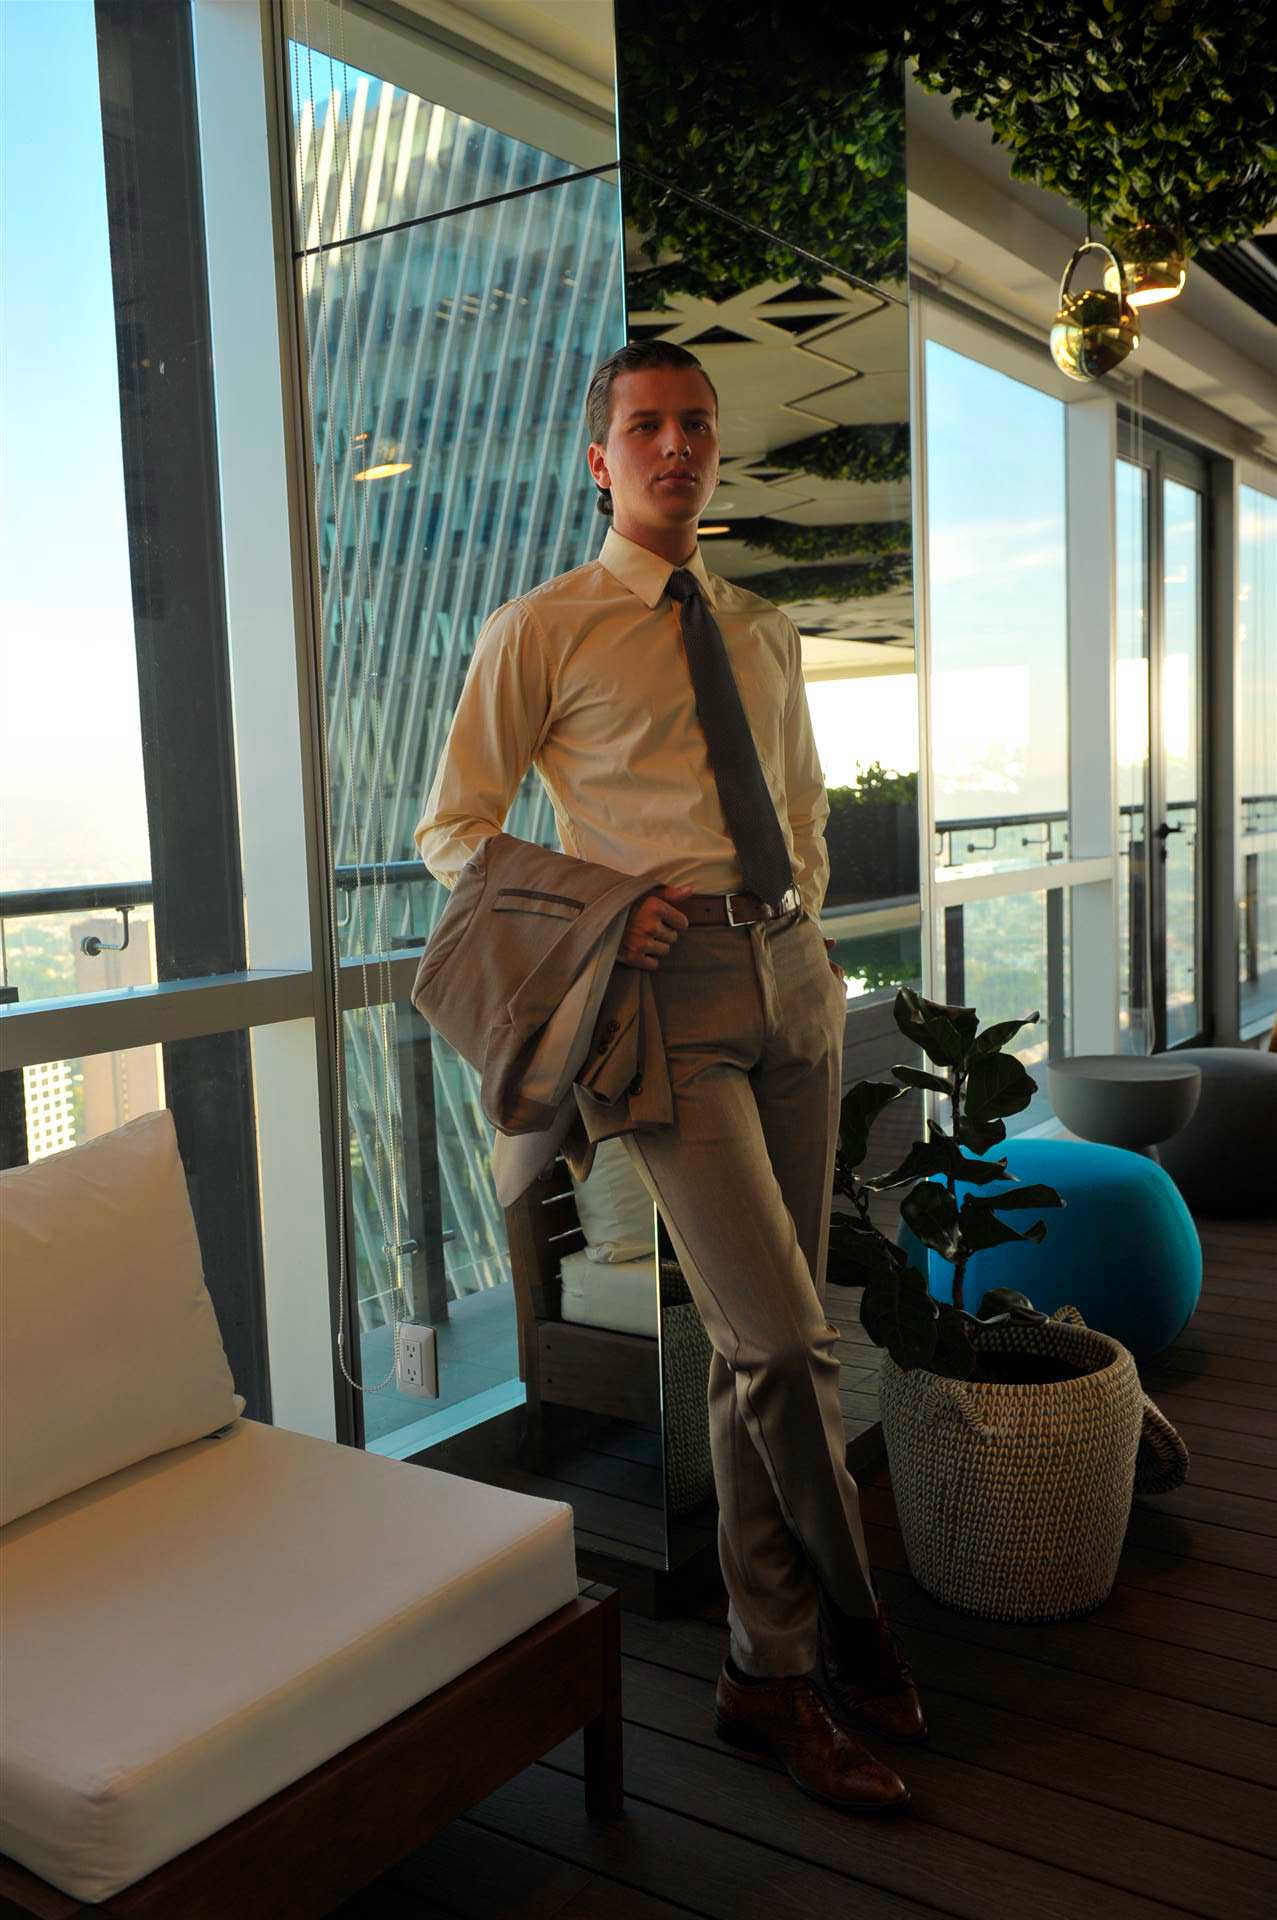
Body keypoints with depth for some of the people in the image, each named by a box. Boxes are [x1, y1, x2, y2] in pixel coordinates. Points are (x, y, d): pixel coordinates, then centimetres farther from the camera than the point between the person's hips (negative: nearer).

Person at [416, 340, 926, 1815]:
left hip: (794, 979, 5)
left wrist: (796, 922, 13)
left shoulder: (766, 636, 19)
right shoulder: (540, 630, 3)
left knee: (760, 1346, 9)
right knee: (785, 1341, -12)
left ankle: (771, 1670, 23)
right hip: (670, 990, -5)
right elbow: (451, 830, 3)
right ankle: (850, 1634, 12)